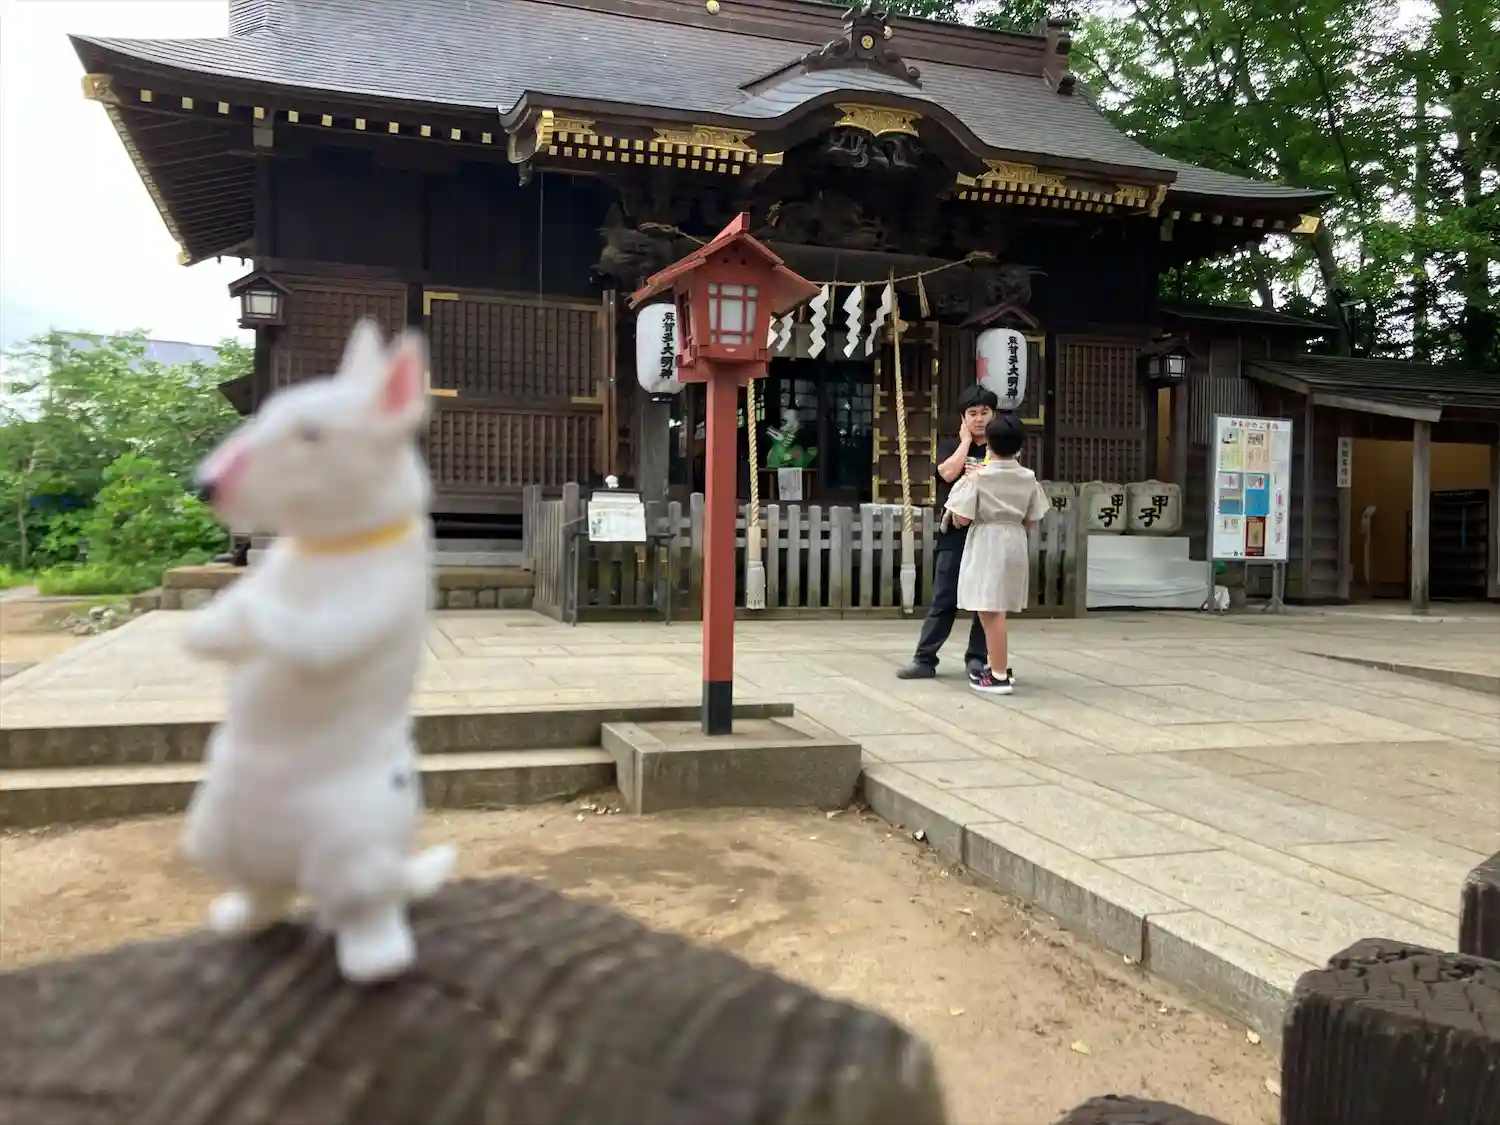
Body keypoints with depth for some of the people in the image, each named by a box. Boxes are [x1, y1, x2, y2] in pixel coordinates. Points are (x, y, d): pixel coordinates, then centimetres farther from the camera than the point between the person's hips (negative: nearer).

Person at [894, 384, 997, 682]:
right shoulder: (950, 446, 8)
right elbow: (948, 473, -13)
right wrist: (965, 440, -5)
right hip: (954, 535, -1)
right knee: (944, 601, 0)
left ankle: (976, 659, 15)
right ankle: (925, 659, 5)